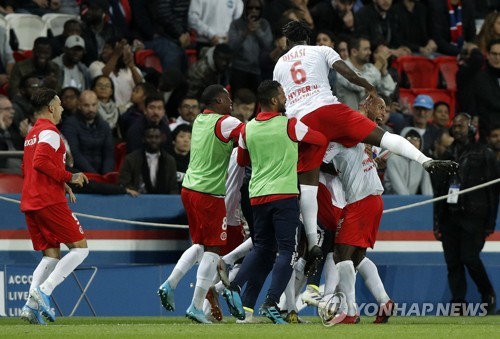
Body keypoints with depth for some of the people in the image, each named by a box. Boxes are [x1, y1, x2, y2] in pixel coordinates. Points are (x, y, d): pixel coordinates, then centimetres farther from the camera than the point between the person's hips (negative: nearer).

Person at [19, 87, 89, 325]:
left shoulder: (31, 134, 21)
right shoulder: (50, 132, -9)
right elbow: (40, 162, -22)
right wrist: (69, 177, -15)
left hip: (29, 203, 9)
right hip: (50, 201, -9)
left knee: (51, 255, 10)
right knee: (80, 248, -4)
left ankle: (31, 305, -5)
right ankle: (43, 291, -18)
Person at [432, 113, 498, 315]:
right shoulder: (447, 155, 17)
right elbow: (438, 190, 19)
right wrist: (437, 222, 13)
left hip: (473, 217, -5)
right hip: (449, 217, 5)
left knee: (470, 258, -14)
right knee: (453, 263, 0)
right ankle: (458, 304, 3)